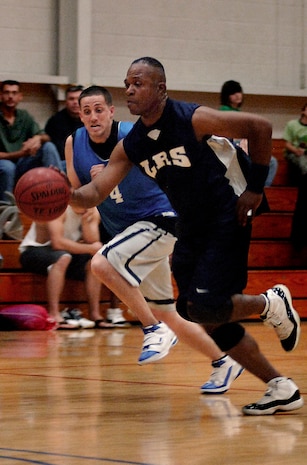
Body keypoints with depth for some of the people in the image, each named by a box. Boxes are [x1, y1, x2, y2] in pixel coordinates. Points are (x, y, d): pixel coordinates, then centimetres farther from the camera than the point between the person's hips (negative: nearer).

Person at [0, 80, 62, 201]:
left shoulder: (24, 117, 10)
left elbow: (45, 137, 3)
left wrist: (38, 138, -23)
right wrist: (19, 154, -26)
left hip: (21, 167, 5)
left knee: (49, 147, -13)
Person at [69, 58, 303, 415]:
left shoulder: (193, 119, -18)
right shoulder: (130, 147, 0)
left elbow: (260, 127, -12)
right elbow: (95, 192, -6)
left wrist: (255, 189, -10)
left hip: (226, 225, -7)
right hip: (190, 233, 7)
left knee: (204, 309, -20)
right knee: (210, 319, 7)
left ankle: (271, 304, 8)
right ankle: (281, 388, 17)